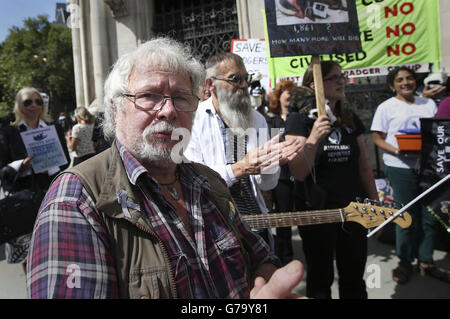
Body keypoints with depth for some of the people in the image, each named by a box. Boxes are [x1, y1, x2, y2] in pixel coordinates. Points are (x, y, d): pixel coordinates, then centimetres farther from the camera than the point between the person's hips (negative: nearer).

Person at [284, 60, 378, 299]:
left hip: (353, 209, 5)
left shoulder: (351, 120, 9)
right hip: (316, 211, -4)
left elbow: (364, 167, 14)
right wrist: (313, 139, -28)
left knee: (354, 281, 15)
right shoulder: (299, 120, -7)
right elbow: (298, 173, -15)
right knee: (320, 281, 9)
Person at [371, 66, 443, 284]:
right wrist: (397, 151, -19)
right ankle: (405, 261, 17)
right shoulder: (387, 107, 2)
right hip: (401, 168, -4)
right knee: (407, 217, 1)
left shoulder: (429, 104, 14)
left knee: (429, 216, 7)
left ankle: (425, 259, 23)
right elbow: (377, 138, -2)